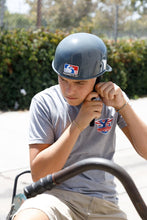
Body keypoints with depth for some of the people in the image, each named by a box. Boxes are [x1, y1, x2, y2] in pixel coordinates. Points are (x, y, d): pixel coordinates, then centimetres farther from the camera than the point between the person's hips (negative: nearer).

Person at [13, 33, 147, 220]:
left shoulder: (112, 98, 3)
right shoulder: (44, 102, -5)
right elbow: (38, 174, -11)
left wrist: (123, 106, -12)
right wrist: (78, 124, -16)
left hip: (104, 205, 4)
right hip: (57, 194, -3)